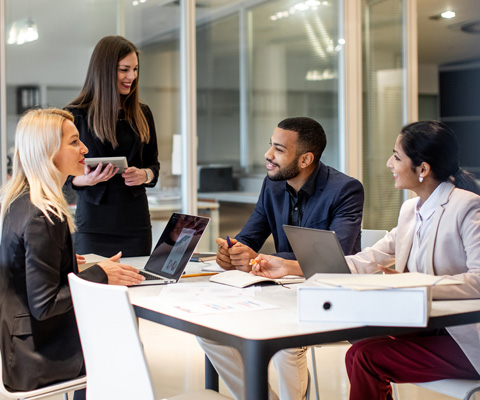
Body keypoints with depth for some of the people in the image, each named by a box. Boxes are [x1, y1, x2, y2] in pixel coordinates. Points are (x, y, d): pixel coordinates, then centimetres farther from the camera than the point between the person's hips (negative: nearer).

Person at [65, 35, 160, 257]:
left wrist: (144, 175, -7)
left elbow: (154, 164, 14)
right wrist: (88, 179, -19)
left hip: (136, 222, 3)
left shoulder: (142, 114, 10)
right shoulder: (76, 115, -1)